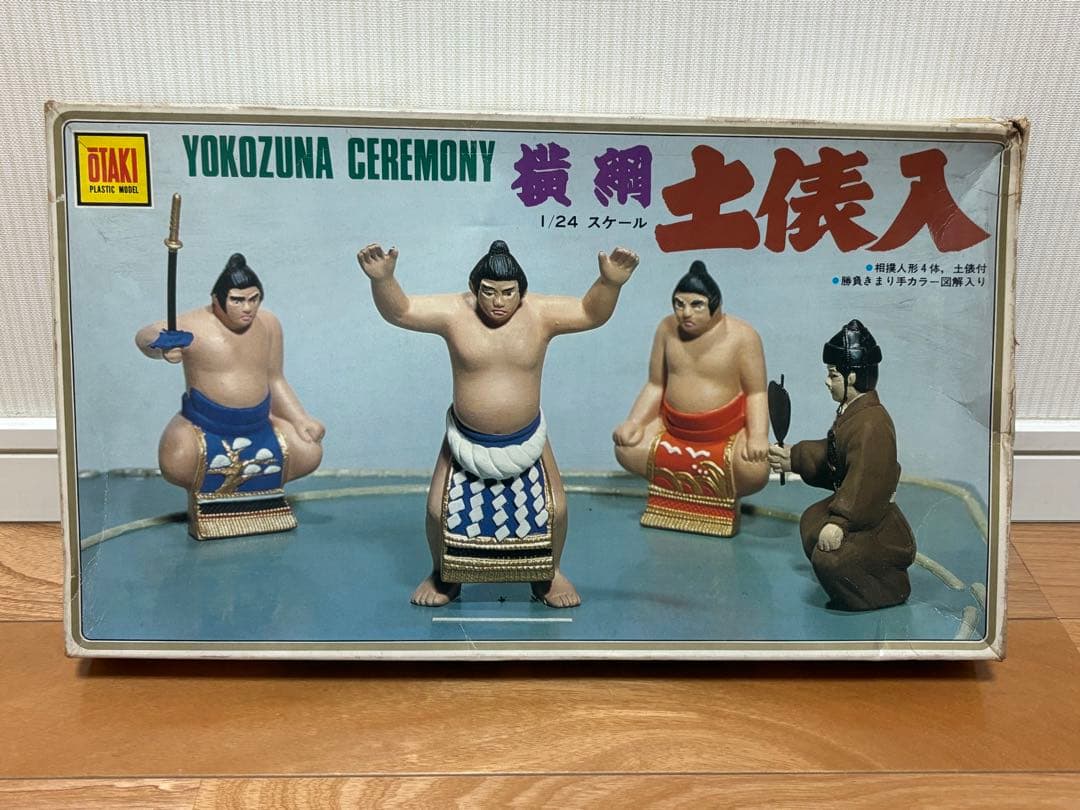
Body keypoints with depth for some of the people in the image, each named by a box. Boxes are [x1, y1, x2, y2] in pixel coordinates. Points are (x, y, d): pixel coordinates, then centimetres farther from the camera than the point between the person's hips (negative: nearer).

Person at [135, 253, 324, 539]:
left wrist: (301, 420, 0)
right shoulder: (195, 326, -16)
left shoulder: (269, 323, 1)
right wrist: (162, 347, -55)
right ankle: (202, 494, 7)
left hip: (258, 423, 5)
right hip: (203, 424, -4)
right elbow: (144, 335, -31)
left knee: (310, 452, -8)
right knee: (177, 464, -33)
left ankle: (258, 488, 19)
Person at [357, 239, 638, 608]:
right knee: (439, 509, -5)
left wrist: (610, 282, -40)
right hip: (467, 440, 0)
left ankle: (549, 574, 28)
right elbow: (398, 311, -20)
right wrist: (382, 279, -40)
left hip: (526, 440, 1)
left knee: (554, 509, -2)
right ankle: (443, 576, 26)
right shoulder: (454, 311, -14)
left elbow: (592, 313, -20)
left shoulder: (541, 312, -13)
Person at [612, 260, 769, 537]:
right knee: (626, 450, -17)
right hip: (672, 428, 4)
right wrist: (634, 422, -11)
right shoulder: (667, 329, -3)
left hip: (730, 430, -3)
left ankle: (726, 495, 9)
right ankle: (679, 491, 9)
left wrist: (758, 436, -27)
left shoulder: (742, 335, -13)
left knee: (755, 471, -30)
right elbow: (655, 386, 3)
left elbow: (756, 393, -11)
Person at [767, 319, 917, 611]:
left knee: (828, 559, -23)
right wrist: (793, 458, 19)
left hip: (878, 529, -11)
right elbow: (830, 452, 19)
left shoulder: (871, 425, -28)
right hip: (852, 508, 11)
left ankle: (892, 588, 3)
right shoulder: (851, 412, 5)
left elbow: (865, 483, -33)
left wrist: (840, 523, -35)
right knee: (811, 522, 22)